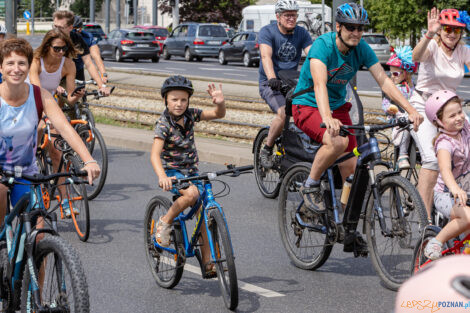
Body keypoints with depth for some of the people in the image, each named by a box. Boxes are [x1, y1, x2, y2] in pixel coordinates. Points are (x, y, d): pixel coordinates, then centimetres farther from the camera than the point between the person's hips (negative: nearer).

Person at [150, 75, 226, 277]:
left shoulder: (190, 115, -1)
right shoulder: (163, 124, -17)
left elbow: (218, 115, -1)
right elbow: (155, 154, -28)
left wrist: (220, 103, -25)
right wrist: (162, 177, -47)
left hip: (191, 171, 5)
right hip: (172, 172, -5)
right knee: (192, 193, -35)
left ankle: (208, 262, 5)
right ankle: (165, 223, -12)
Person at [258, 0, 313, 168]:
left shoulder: (302, 33, 2)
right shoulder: (267, 32, -10)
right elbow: (266, 56, -26)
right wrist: (272, 78, -45)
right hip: (270, 83, -4)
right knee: (284, 113, -30)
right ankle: (266, 150, -9)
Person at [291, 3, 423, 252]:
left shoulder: (362, 48, -9)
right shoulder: (323, 45, -25)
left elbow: (383, 80, -12)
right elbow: (319, 84, -39)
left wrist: (410, 110, -24)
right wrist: (327, 118, -55)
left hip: (338, 107, 6)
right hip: (307, 106, -6)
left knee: (350, 169, -3)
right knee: (338, 141, -35)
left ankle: (347, 230, 10)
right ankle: (310, 186, -11)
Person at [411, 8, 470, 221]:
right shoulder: (432, 47, -12)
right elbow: (417, 56, -35)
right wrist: (429, 34, -51)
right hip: (423, 106, -6)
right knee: (431, 159, -22)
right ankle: (425, 218, -23)